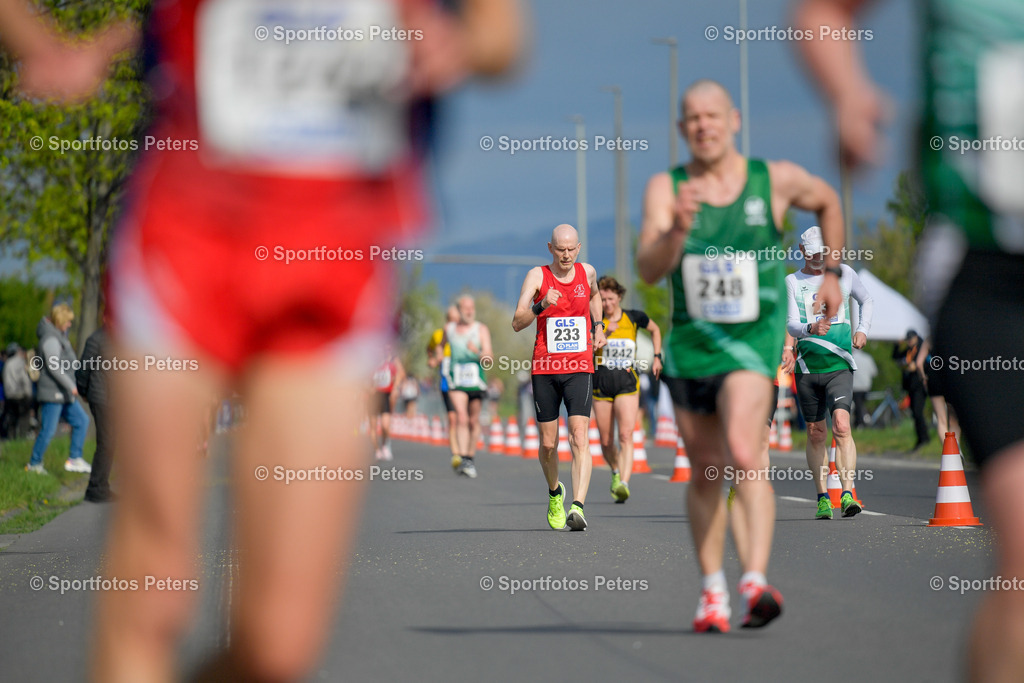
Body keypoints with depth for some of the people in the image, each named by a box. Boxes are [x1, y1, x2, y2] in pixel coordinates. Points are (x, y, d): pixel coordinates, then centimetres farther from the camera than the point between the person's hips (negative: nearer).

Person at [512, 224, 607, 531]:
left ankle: (578, 507, -26)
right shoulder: (537, 276, -4)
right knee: (548, 444, 7)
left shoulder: (587, 272, 5)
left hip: (579, 369, 1)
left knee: (580, 438, -16)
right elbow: (517, 323, -14)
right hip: (544, 370, 0)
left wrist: (598, 326, 18)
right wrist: (540, 306, -31)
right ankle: (555, 493, 36)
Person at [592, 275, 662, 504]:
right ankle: (616, 472, 37)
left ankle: (624, 484, -27)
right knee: (606, 442, 8)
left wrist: (657, 357, 18)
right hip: (601, 382, 1)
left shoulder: (634, 318, 4)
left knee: (626, 436, -17)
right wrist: (604, 333, -27)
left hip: (627, 382, -1)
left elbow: (655, 330, 24)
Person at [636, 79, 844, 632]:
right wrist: (678, 230, -36)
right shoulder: (665, 188, -5)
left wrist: (831, 272, 16)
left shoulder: (774, 180, -4)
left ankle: (757, 579, -32)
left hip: (753, 339, -2)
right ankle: (712, 590, 26)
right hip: (690, 341, 3)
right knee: (704, 473, 12)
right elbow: (648, 270, -18)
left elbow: (826, 201, 19)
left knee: (743, 454, -24)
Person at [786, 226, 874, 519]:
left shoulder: (844, 273, 8)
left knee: (841, 426, -18)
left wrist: (862, 329, 8)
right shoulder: (792, 282, 4)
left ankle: (848, 494, -23)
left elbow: (867, 300, 25)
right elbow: (791, 325, -6)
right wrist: (811, 328, -28)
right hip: (807, 368, 1)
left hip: (839, 366, -1)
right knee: (816, 434, 6)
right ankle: (823, 498, 16)